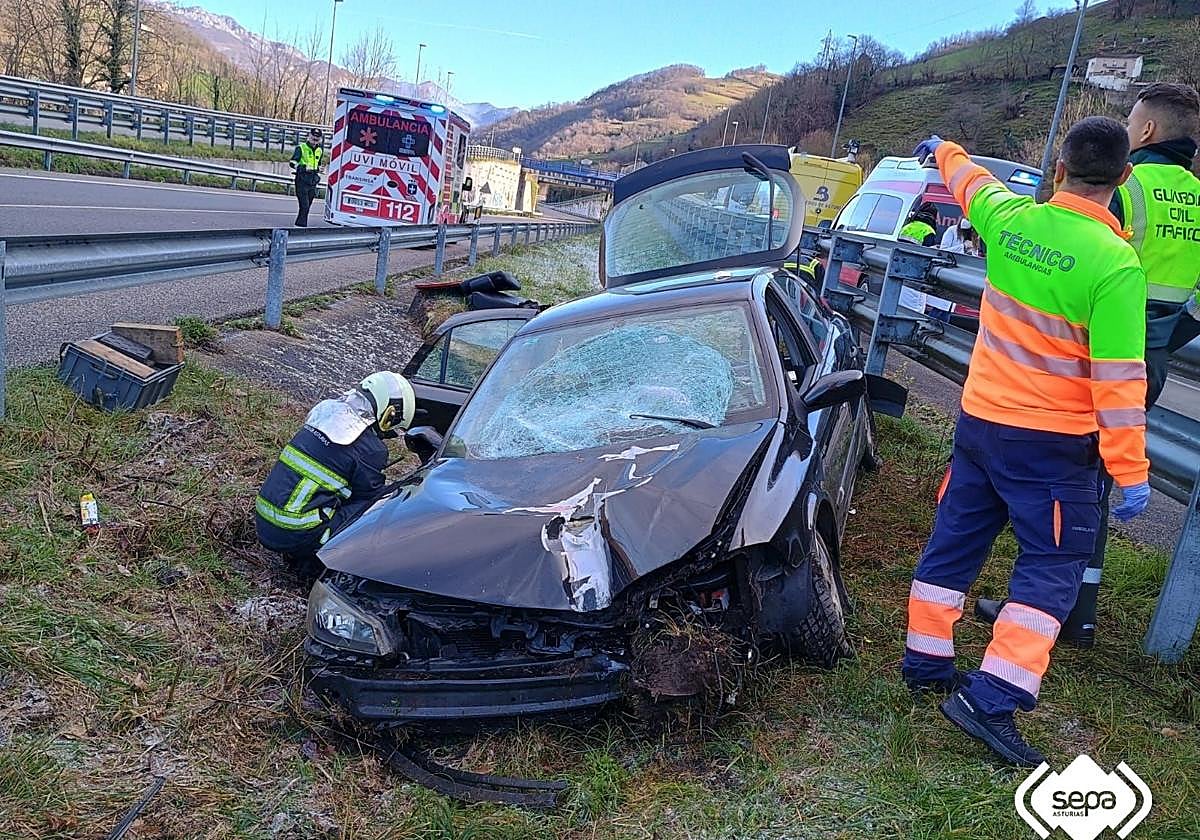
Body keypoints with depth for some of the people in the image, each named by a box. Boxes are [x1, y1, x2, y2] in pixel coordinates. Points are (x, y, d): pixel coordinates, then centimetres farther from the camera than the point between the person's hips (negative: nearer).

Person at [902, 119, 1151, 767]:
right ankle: (992, 698, -4)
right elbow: (1118, 377, -19)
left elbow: (972, 182, 21)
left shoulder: (1009, 219, -4)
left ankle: (926, 662, 29)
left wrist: (945, 150, 43)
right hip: (1054, 443, -5)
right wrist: (1131, 470, -12)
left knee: (954, 541, 17)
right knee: (1051, 567, 4)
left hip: (979, 420, 6)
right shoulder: (1115, 263, -19)